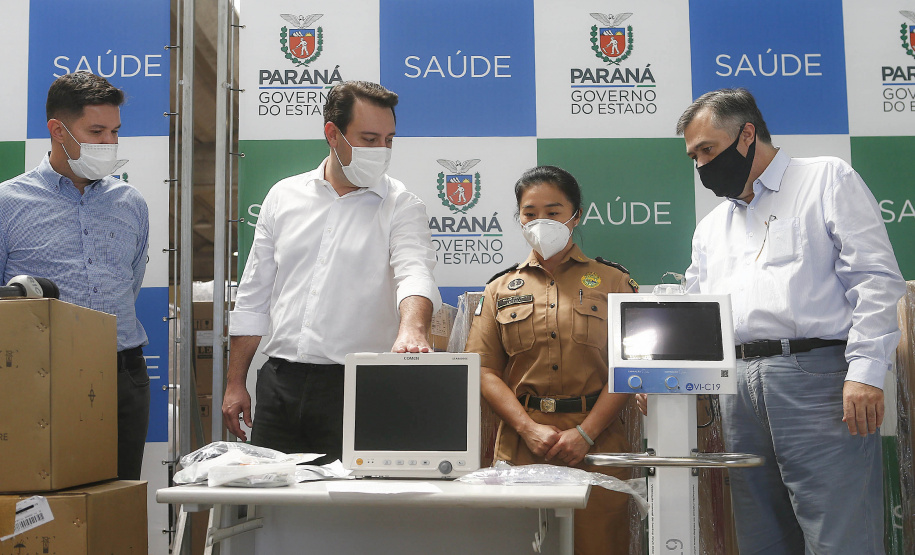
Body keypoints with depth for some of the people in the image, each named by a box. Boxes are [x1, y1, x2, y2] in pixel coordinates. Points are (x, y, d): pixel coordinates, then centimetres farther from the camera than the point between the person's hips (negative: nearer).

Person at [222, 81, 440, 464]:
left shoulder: (401, 206, 1)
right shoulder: (284, 196, 10)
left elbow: (415, 273, -18)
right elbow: (253, 298, 14)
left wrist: (411, 328, -40)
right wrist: (235, 383, 11)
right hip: (279, 386, 3)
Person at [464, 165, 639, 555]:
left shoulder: (613, 282, 9)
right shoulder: (500, 289, 14)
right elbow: (484, 369, 5)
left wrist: (585, 434, -11)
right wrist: (529, 429, -10)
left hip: (596, 443, -1)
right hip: (522, 444, 1)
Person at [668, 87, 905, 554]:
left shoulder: (828, 179, 8)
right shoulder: (711, 228, 26)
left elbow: (875, 279, -3)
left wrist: (866, 371, -14)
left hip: (819, 379, -5)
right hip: (738, 391, 6)